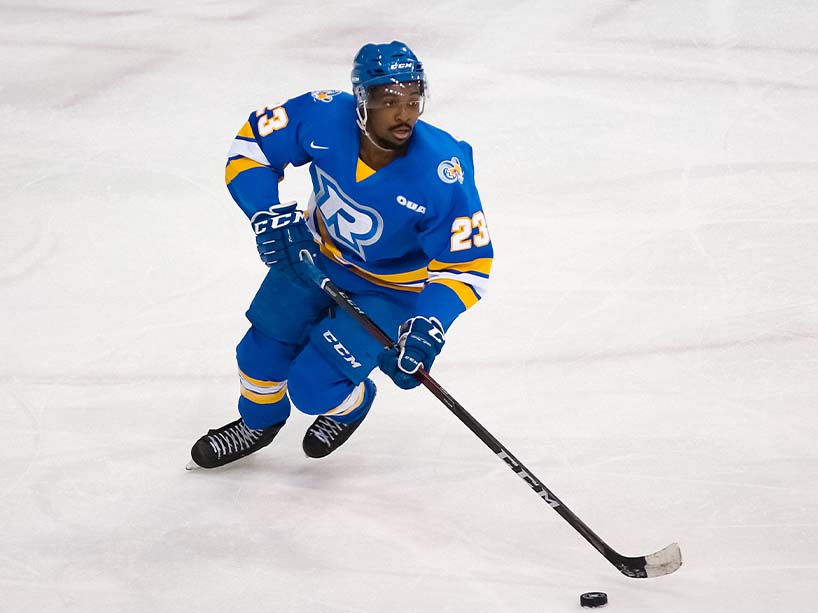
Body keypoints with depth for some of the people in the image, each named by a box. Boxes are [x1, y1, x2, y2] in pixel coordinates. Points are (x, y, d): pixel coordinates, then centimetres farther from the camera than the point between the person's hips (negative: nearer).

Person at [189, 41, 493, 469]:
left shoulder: (443, 173, -35)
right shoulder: (323, 117, -29)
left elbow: (465, 264, -27)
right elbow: (251, 145, -12)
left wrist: (426, 331, -37)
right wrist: (270, 217, -22)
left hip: (392, 288, -3)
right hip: (319, 253, 3)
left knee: (313, 387, -9)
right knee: (263, 351, 10)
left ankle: (351, 405, 29)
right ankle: (258, 422, 44)